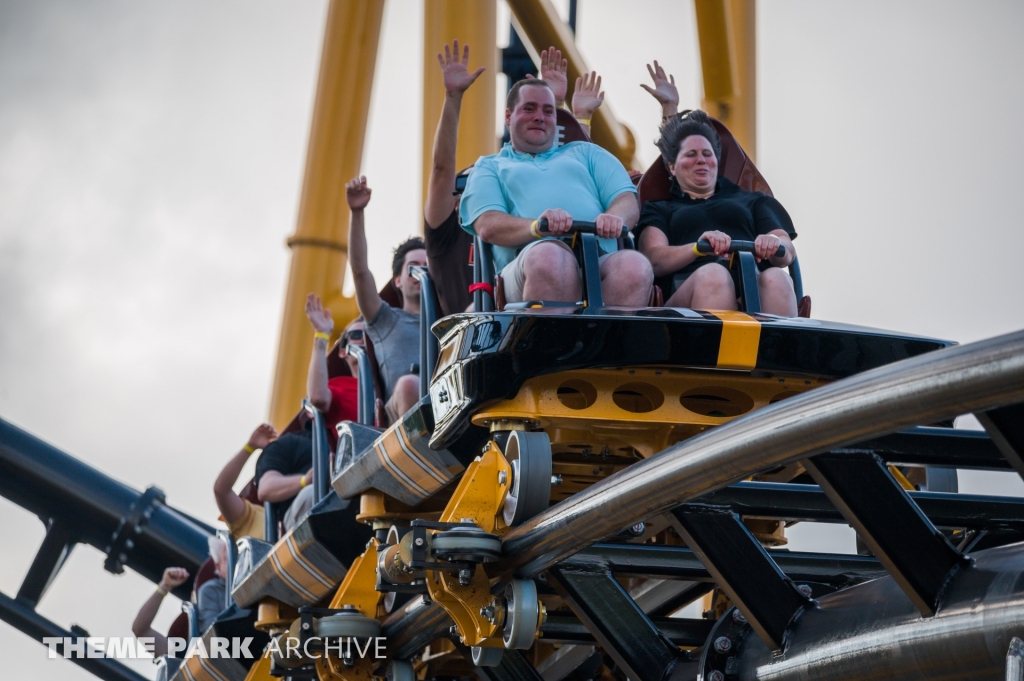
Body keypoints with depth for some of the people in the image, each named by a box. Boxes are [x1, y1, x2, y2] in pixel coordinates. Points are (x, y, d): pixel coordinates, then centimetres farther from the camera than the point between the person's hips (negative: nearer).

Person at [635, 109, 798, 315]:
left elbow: (788, 251, 19)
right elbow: (653, 259, 8)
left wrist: (773, 243, -7)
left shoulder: (751, 201, 35)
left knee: (776, 278, -34)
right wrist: (699, 247, -14)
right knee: (714, 274, -38)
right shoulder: (659, 209, 29)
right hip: (688, 287, -2)